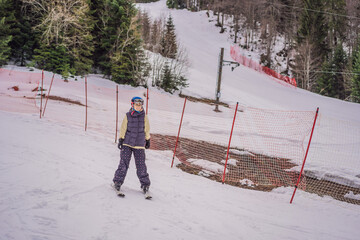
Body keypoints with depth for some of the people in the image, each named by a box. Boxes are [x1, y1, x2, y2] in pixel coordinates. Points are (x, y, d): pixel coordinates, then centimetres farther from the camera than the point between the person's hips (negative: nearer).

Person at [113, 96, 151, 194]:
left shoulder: (144, 116, 2)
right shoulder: (128, 116, -1)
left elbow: (147, 130, 12)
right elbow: (123, 129, 5)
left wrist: (148, 140, 16)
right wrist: (121, 140, 2)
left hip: (139, 145, 0)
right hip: (127, 143, 0)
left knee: (141, 165, 0)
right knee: (124, 163, -2)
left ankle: (145, 184, 12)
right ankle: (118, 182, 11)